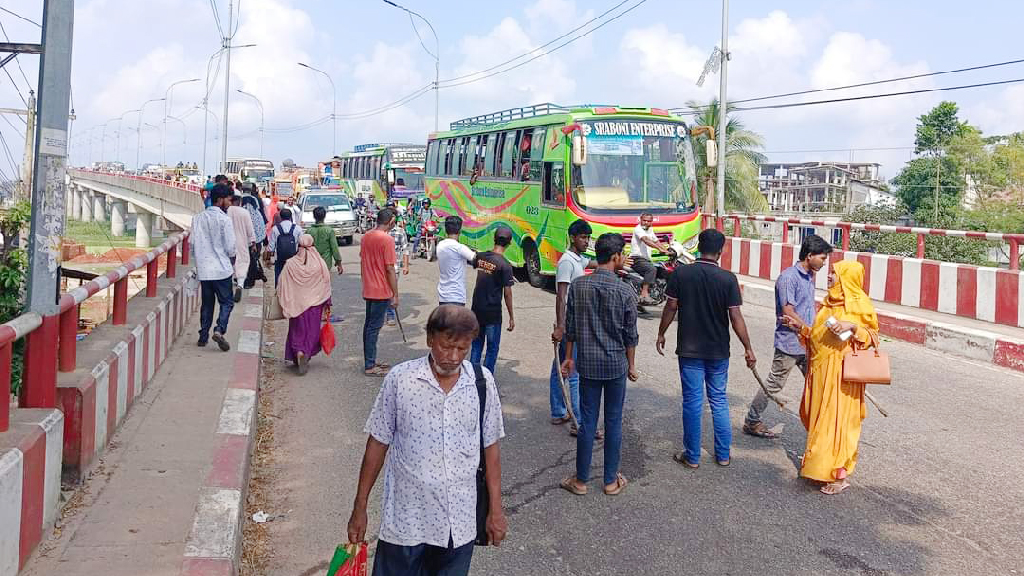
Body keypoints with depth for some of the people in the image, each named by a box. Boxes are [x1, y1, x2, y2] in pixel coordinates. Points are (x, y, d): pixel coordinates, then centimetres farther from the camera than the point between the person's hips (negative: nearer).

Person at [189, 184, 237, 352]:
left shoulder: (197, 218, 4)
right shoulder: (224, 219, -12)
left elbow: (191, 243, 6)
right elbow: (230, 247, -11)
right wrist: (230, 256, 10)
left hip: (203, 269, 5)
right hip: (221, 268, -5)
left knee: (206, 303, 15)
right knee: (226, 302, 6)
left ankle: (203, 336, 17)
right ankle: (219, 330, -13)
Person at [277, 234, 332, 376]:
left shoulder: (290, 264, -8)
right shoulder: (320, 264, -8)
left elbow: (281, 287, -4)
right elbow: (326, 285, -2)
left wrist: (283, 305, 7)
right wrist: (328, 306, 8)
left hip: (296, 304, 0)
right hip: (315, 304, 0)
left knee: (297, 331, 12)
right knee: (312, 331, 13)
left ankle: (298, 352, -7)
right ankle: (307, 354, 1)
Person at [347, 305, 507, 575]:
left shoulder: (483, 383, -5)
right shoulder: (400, 379, -11)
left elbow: (490, 448, 4)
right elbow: (377, 444, -3)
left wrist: (496, 509, 6)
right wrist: (359, 508, 2)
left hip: (459, 522, 2)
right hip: (406, 519, -1)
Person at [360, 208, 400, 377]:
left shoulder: (365, 236, 8)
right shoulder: (387, 239, -16)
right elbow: (390, 269, -18)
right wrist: (396, 295, -13)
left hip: (368, 290, 8)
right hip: (382, 291, -8)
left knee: (368, 325, 14)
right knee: (374, 327, -3)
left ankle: (370, 361, 23)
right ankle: (370, 366, 1)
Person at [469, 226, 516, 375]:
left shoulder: (481, 256, -1)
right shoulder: (504, 265, -16)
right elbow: (507, 292, -15)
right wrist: (511, 317, -8)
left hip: (477, 310, 5)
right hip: (492, 312, -5)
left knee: (476, 345, 18)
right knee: (492, 348, 8)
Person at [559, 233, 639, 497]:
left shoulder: (578, 286, -4)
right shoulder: (625, 292, -10)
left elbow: (571, 327, 2)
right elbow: (630, 335, -4)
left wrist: (569, 357, 14)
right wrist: (630, 365, 9)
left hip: (588, 364, 2)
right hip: (616, 365, -2)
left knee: (587, 421, 9)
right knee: (613, 422, 9)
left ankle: (581, 480, 17)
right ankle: (611, 481, 20)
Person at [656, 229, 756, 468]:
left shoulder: (680, 273, -8)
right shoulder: (728, 278, -10)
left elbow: (671, 307, -3)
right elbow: (736, 317, -9)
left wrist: (661, 334, 11)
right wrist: (748, 348, 0)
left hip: (689, 349, -1)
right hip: (718, 350, 1)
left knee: (692, 402, 7)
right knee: (719, 401, 14)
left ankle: (692, 456, 15)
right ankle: (723, 455, 22)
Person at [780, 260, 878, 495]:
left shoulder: (860, 304, -7)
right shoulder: (829, 302, 15)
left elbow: (872, 335, -6)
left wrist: (852, 326, -21)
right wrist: (801, 326, 9)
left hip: (841, 372, -7)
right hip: (820, 370, 8)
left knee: (836, 419, -6)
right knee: (817, 417, 13)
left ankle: (840, 474, 0)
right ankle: (817, 460, 26)